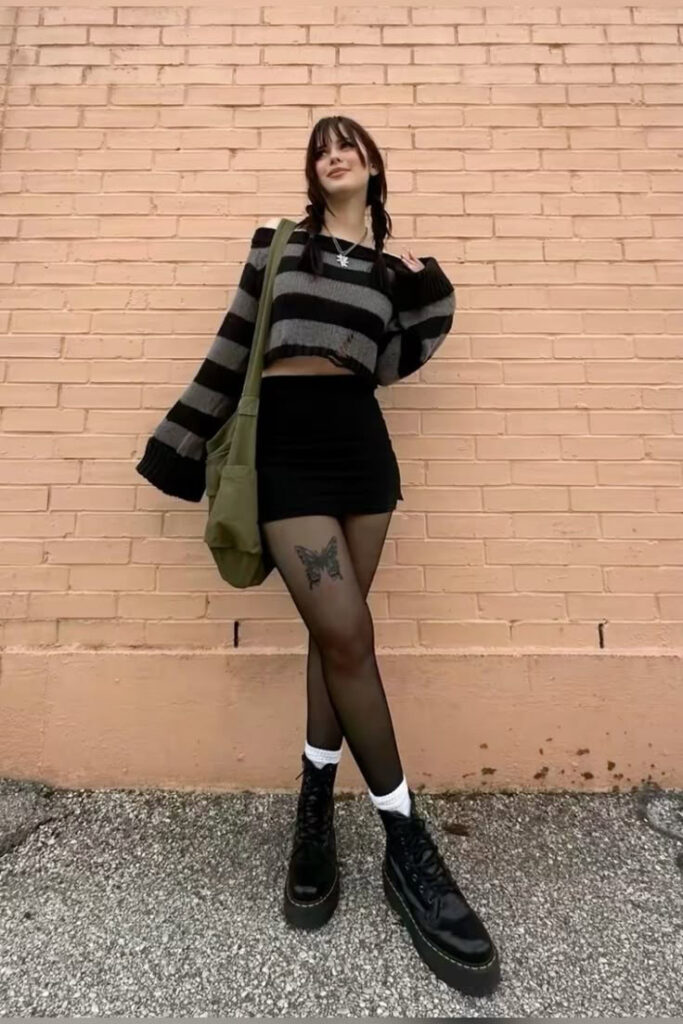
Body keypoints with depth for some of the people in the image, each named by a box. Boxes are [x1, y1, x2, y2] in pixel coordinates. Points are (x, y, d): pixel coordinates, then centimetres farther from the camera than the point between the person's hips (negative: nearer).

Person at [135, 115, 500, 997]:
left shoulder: (392, 268, 22)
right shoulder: (276, 243, 18)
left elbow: (390, 363, 12)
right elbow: (231, 351, 11)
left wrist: (427, 296, 6)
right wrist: (182, 447, 8)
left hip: (360, 440, 3)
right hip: (286, 442, -2)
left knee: (333, 631, 2)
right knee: (347, 633, -12)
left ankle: (315, 813, 22)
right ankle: (407, 844, 6)